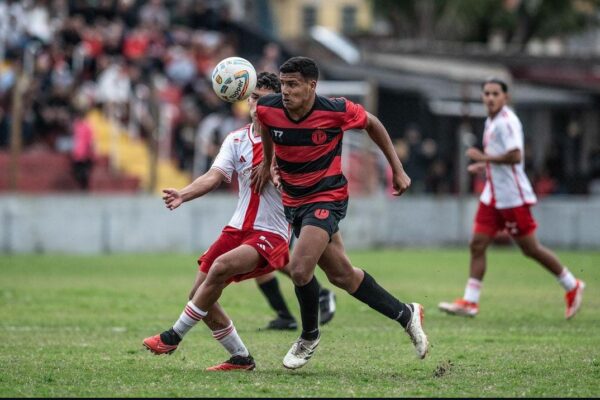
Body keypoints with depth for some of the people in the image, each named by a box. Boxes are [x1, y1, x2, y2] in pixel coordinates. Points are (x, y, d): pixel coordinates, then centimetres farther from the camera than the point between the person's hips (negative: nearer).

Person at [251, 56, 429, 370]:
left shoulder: (336, 111, -20)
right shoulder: (267, 109, -11)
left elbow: (372, 124, 0)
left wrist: (397, 170, 4)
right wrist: (267, 162, 22)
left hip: (328, 198, -5)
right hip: (293, 201, 5)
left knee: (299, 268, -22)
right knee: (341, 274, 10)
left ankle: (309, 336, 4)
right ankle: (405, 314, 28)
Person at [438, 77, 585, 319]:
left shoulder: (507, 122, -16)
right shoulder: (491, 122, 14)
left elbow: (515, 156, -26)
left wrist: (483, 158, -18)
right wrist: (484, 165, 13)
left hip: (512, 197, -9)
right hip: (492, 197, 9)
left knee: (530, 249, -1)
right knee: (477, 244, 0)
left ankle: (572, 286, 15)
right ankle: (470, 302, -1)